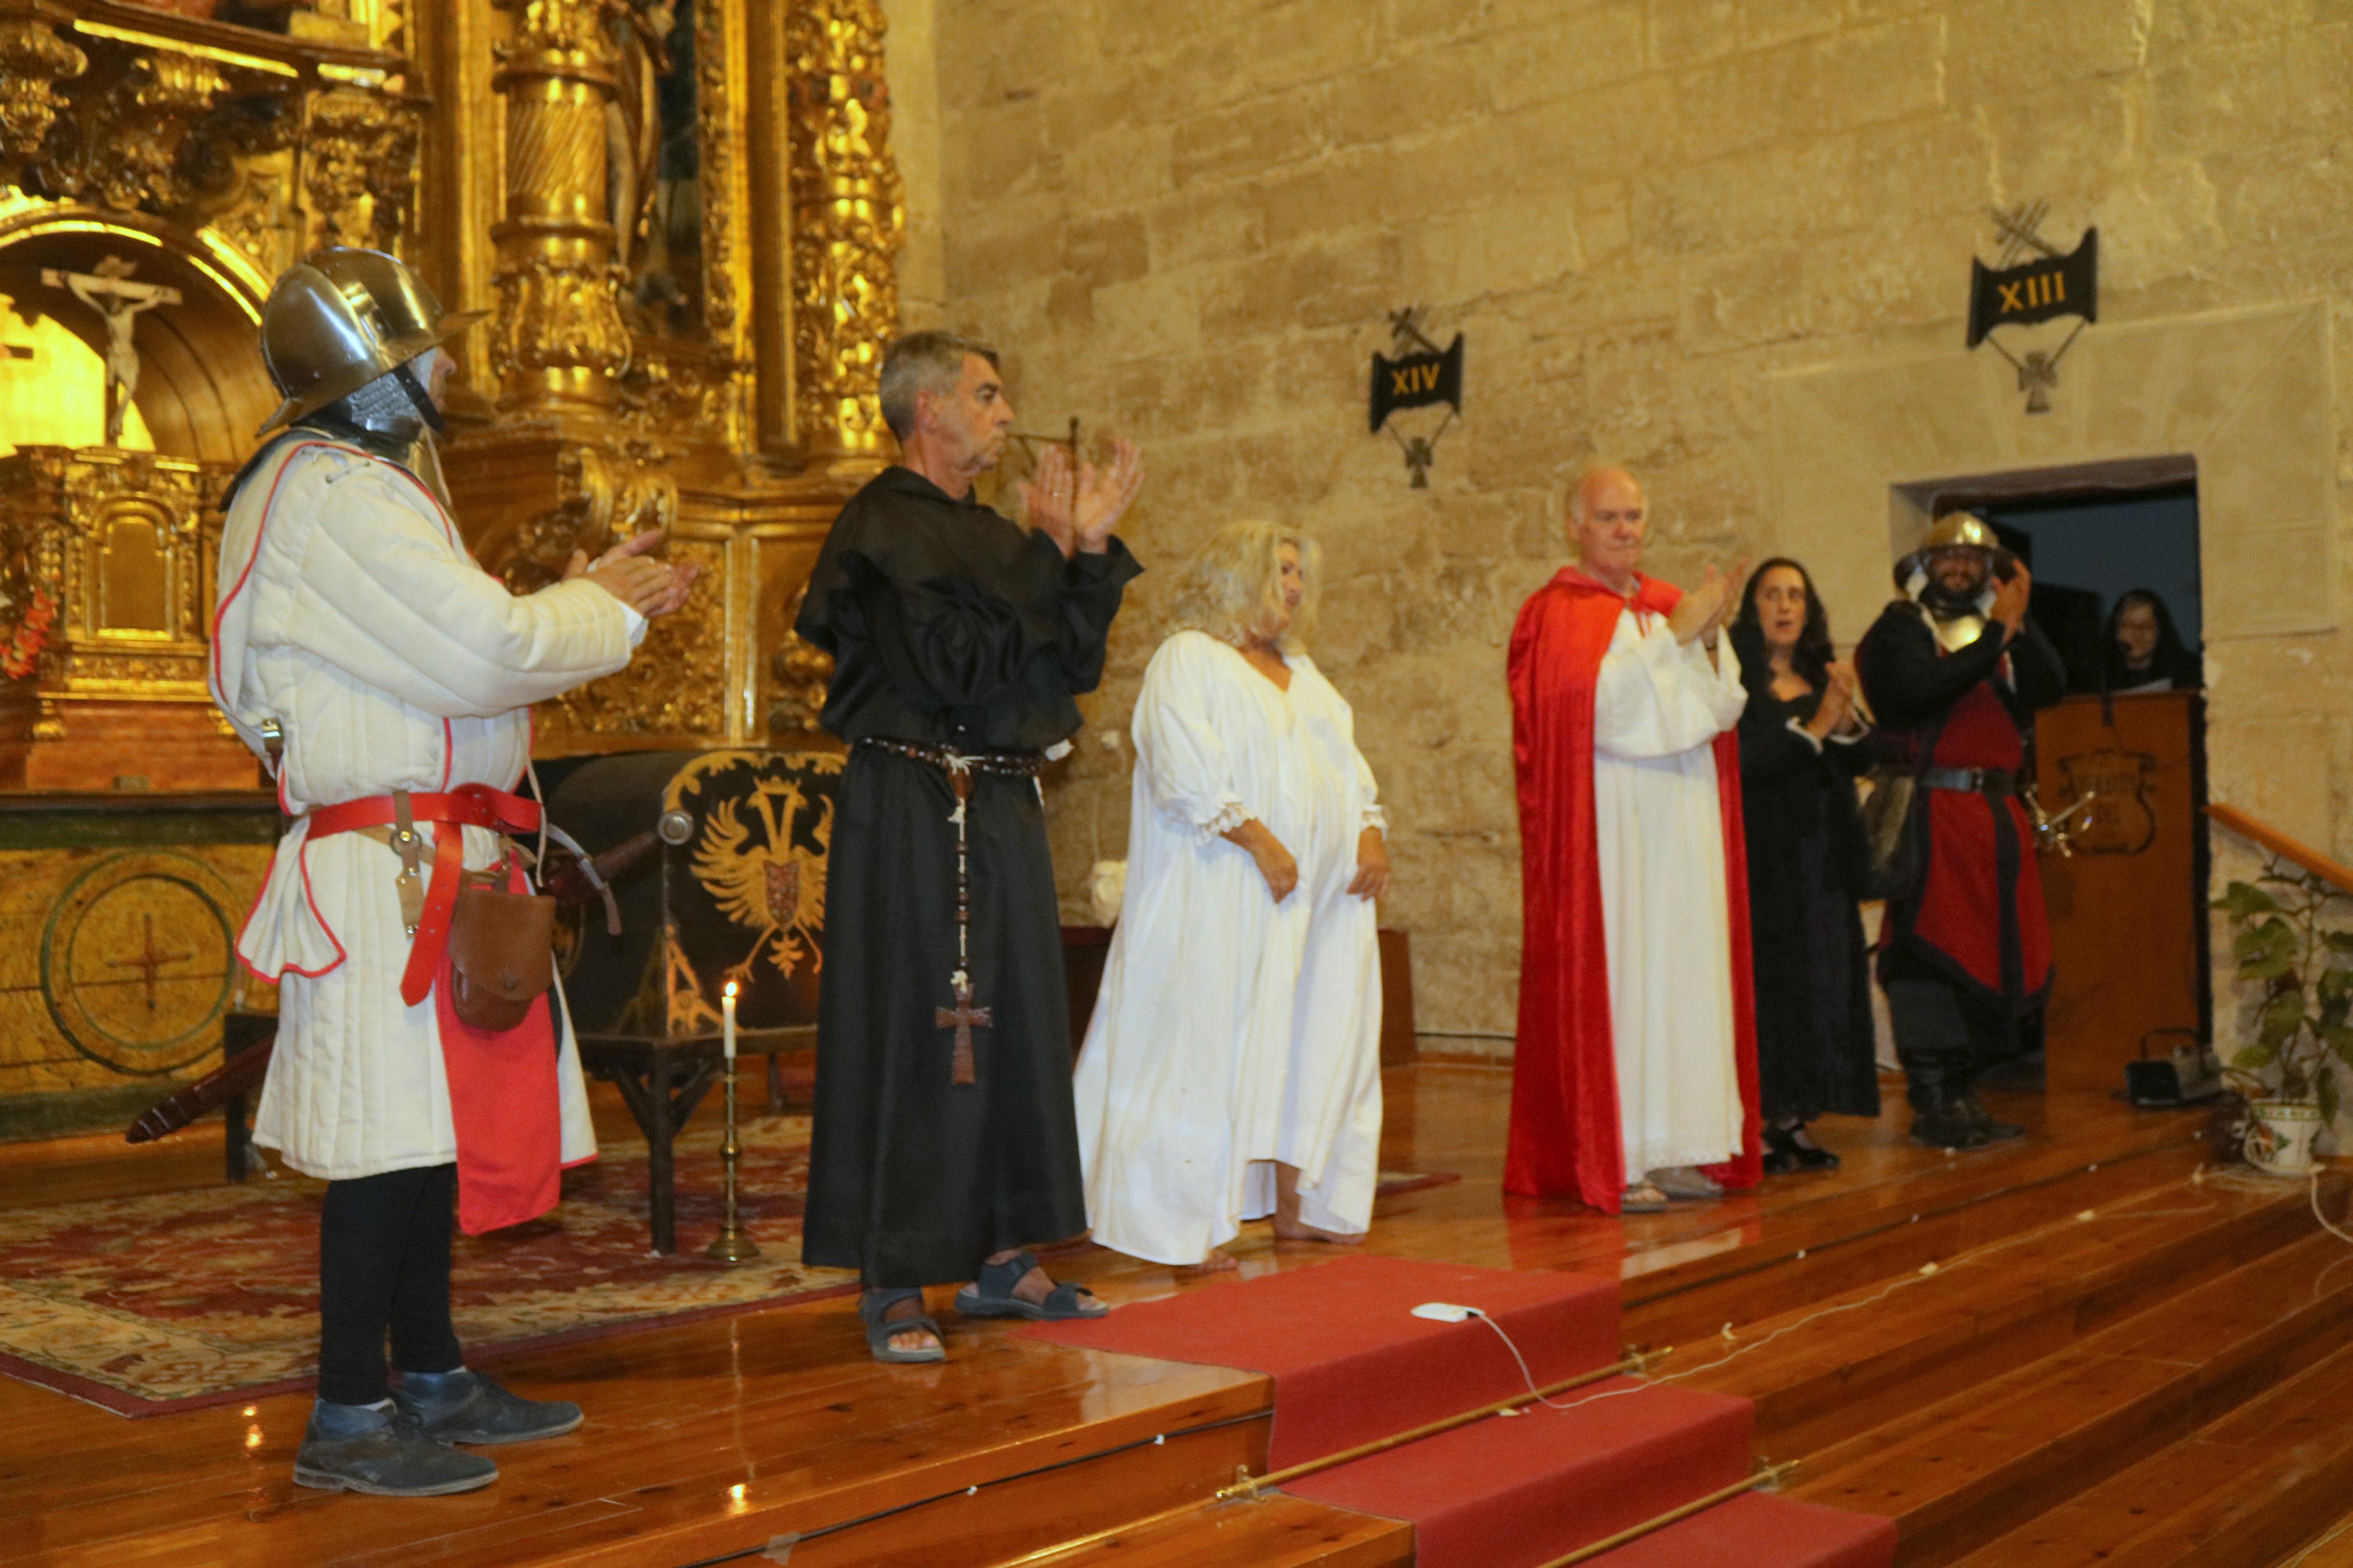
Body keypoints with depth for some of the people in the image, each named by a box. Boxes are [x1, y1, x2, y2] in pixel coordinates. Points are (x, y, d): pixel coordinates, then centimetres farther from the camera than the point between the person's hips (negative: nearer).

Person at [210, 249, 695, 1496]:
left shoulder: (358, 484, 21)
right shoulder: (334, 495, -14)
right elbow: (487, 654, -19)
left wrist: (577, 599, 12)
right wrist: (609, 612, -3)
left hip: (424, 860, 11)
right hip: (386, 863, -11)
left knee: (430, 1128, 15)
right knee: (388, 1137, -6)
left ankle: (432, 1379, 25)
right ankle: (348, 1419, 2)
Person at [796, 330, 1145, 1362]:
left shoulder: (990, 533, 15)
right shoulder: (883, 525, -9)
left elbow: (1075, 668, 13)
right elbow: (953, 667, -20)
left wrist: (1090, 549, 3)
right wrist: (1048, 560, -13)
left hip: (1003, 812, 9)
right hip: (913, 816, -9)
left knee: (1014, 1033, 11)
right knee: (911, 1038, -4)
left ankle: (1001, 1260, 23)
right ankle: (892, 1287, 5)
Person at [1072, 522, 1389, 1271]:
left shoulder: (1301, 671, 21)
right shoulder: (1187, 660, -3)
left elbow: (1347, 762, 17)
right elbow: (1188, 772, -15)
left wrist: (1371, 834, 0)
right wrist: (1260, 841, -22)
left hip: (1321, 894, 8)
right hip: (1225, 897, -8)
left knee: (1314, 1039, 8)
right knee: (1208, 1040, -5)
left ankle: (1295, 1205, 18)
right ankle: (1190, 1222, 1)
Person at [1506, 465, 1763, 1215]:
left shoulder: (1670, 604, 17)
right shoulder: (1558, 614, -2)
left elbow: (1722, 706, 11)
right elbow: (1598, 702, -17)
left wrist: (1709, 642, -6)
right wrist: (1675, 635, -13)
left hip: (1683, 825, 7)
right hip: (1608, 824, -6)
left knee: (1685, 971, 5)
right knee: (1611, 975, -8)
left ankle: (1673, 1147, 12)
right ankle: (1609, 1160, -4)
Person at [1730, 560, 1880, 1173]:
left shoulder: (1822, 678, 15)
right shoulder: (1735, 681, -3)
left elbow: (1860, 763, 10)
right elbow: (1739, 761, -16)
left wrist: (1846, 720, -10)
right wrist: (1813, 728, -16)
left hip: (1821, 856, 6)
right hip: (1761, 855, -6)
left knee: (1817, 980, 5)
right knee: (1763, 979, -8)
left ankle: (1794, 1119, 11)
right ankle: (1756, 1123, -3)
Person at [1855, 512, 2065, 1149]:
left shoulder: (1997, 635, 20)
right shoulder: (1899, 629, 2)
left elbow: (2049, 688, 4)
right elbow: (1922, 689, -18)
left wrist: (2020, 626, -9)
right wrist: (1996, 633, -17)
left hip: (1997, 812, 7)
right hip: (1933, 808, -7)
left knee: (1993, 950, 7)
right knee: (1933, 951, -8)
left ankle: (1961, 1094, 16)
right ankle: (1932, 1103, -4)